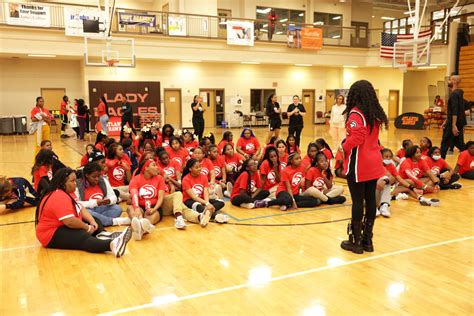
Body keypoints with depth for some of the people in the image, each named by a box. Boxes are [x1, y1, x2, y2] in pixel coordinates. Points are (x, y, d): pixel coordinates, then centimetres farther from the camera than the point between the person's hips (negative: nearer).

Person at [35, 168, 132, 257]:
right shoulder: (59, 197, -24)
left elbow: (81, 209, 6)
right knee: (83, 237, -35)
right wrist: (88, 228, -17)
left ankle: (103, 235, -26)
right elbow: (70, 221, -31)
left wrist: (92, 222, -11)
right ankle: (112, 244, -59)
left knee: (96, 222, 7)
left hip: (65, 227, 11)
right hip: (52, 234, -11)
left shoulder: (68, 192, 9)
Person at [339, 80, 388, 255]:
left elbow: (356, 138, -24)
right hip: (374, 163, 7)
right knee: (370, 200, 10)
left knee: (358, 201, 0)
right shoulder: (376, 113, 10)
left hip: (358, 165, -7)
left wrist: (343, 148, -8)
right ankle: (367, 240, 20)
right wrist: (347, 147, 8)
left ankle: (356, 241, 9)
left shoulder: (355, 113, -14)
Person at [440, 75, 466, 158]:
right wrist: (446, 122, 23)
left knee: (445, 143, 0)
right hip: (460, 123, 9)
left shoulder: (454, 94, -15)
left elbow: (455, 112, -24)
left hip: (455, 123, -9)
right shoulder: (459, 93, 16)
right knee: (459, 143, 11)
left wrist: (454, 125, -28)